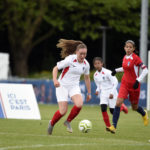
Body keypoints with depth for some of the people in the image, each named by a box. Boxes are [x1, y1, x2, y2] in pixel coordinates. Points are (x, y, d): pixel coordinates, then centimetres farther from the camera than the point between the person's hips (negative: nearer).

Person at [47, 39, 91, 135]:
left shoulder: (86, 64, -1)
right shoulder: (70, 60, -17)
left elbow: (87, 78, 14)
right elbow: (56, 68, -11)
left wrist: (89, 93, 18)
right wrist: (55, 80, -28)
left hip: (74, 86, 4)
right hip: (62, 86, -4)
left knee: (79, 104, -25)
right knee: (63, 111, -12)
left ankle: (68, 122, 2)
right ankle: (52, 123, 21)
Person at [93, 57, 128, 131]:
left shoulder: (107, 72, -16)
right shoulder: (95, 75, 4)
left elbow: (115, 82, -14)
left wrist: (112, 93, -20)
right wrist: (97, 91, -3)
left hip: (111, 92, -5)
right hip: (103, 93, 5)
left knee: (112, 111, -5)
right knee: (103, 108, -16)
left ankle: (122, 106, 30)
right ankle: (108, 126, -3)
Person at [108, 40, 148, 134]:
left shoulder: (135, 58, -15)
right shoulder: (125, 58, 4)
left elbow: (145, 70, -16)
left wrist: (138, 80, -23)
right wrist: (116, 70, 13)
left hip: (134, 85, -4)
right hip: (125, 84, 4)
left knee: (135, 107, 12)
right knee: (118, 103, -16)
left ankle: (144, 114, 48)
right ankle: (114, 126, -17)